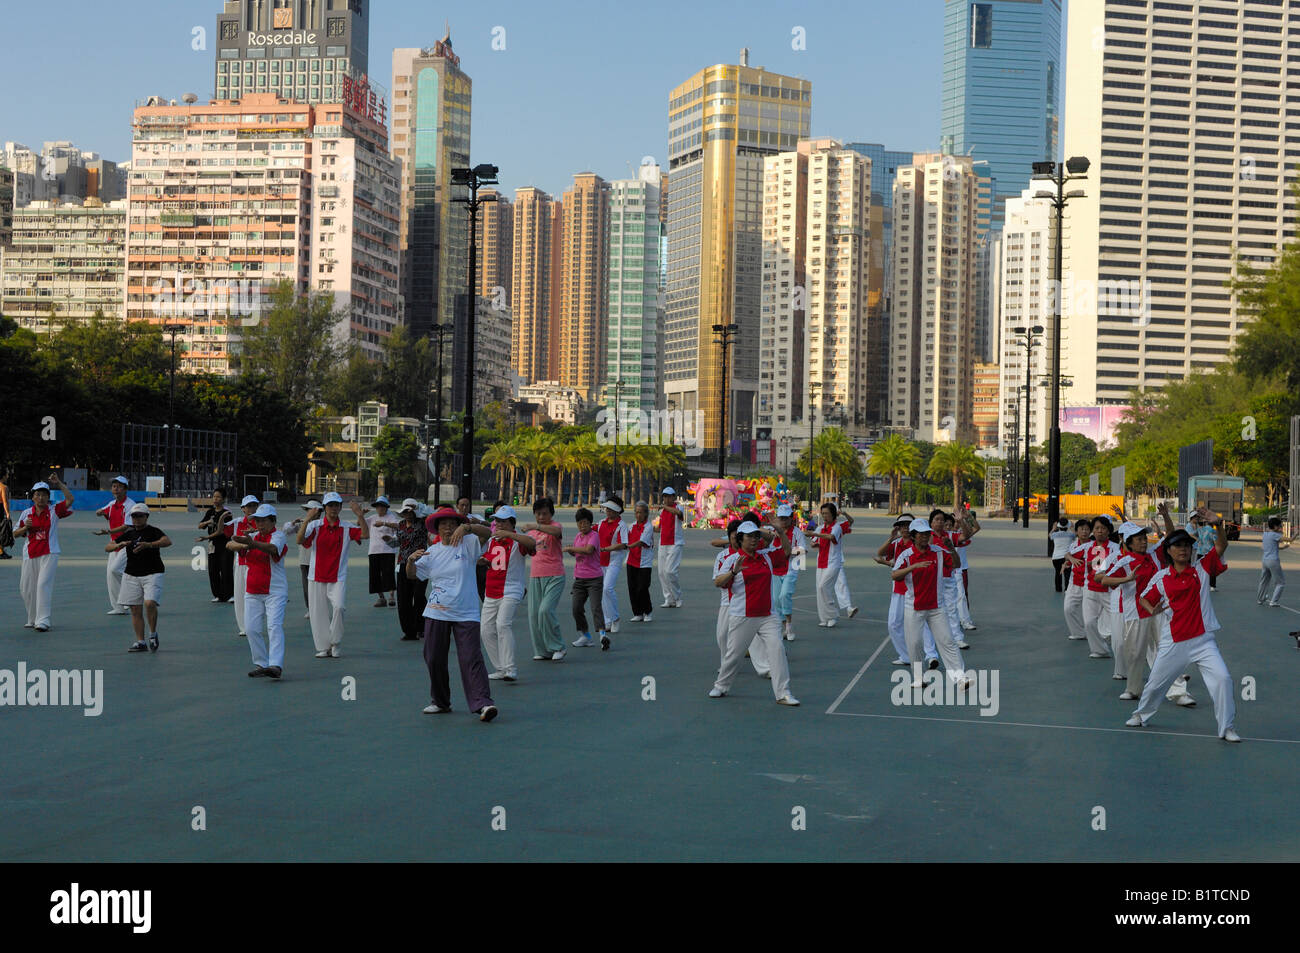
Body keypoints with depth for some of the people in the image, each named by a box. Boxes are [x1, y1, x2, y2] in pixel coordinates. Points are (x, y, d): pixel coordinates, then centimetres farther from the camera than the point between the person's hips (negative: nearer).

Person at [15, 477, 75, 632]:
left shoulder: (54, 511, 2)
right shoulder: (26, 513, 9)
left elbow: (70, 499, -13)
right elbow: (15, 534, 13)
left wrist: (59, 483, -13)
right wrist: (25, 527, -7)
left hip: (49, 553, -4)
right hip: (30, 555, 4)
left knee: (44, 584, -15)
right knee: (27, 588, 7)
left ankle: (43, 621, -18)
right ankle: (32, 620, 24)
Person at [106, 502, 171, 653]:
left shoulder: (153, 531, -3)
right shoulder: (128, 534, 11)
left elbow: (167, 541, -23)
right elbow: (107, 548, 9)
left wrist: (148, 544, -35)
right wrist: (119, 545, -14)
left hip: (152, 574, -5)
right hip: (131, 575, 5)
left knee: (150, 603, -21)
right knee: (135, 609, 2)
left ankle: (153, 634, -1)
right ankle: (140, 642, 7)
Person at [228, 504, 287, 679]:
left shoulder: (278, 536, -7)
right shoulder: (252, 536, 11)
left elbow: (272, 548, -30)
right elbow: (231, 544, -2)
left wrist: (252, 543, -48)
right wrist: (243, 545, -25)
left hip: (275, 591, -6)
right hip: (252, 592, 6)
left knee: (274, 626, -18)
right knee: (252, 628, 2)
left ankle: (276, 665, -26)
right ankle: (261, 664, 12)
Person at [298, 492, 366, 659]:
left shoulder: (346, 528, 2)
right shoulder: (315, 525, -1)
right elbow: (300, 540, -14)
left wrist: (360, 516, -23)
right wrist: (307, 520, -26)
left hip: (338, 578, -1)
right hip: (317, 577, 1)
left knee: (339, 606, -20)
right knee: (319, 612, 3)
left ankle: (335, 643, 0)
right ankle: (323, 648, 16)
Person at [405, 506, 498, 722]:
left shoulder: (467, 544, 0)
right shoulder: (431, 552, 10)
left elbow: (487, 532, -17)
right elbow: (412, 575, 11)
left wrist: (466, 527, -34)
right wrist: (411, 560, -10)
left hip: (466, 614, -4)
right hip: (437, 613, 4)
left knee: (471, 659, -12)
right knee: (434, 659, 8)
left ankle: (482, 703, -16)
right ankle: (440, 702, 23)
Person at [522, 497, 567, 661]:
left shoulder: (555, 526, -6)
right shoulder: (532, 530, 16)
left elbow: (556, 531, -32)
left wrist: (536, 526, -46)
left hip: (554, 576, -7)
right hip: (535, 576, 7)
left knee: (546, 610, -20)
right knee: (533, 613, 1)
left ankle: (557, 647, -5)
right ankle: (542, 651, 11)